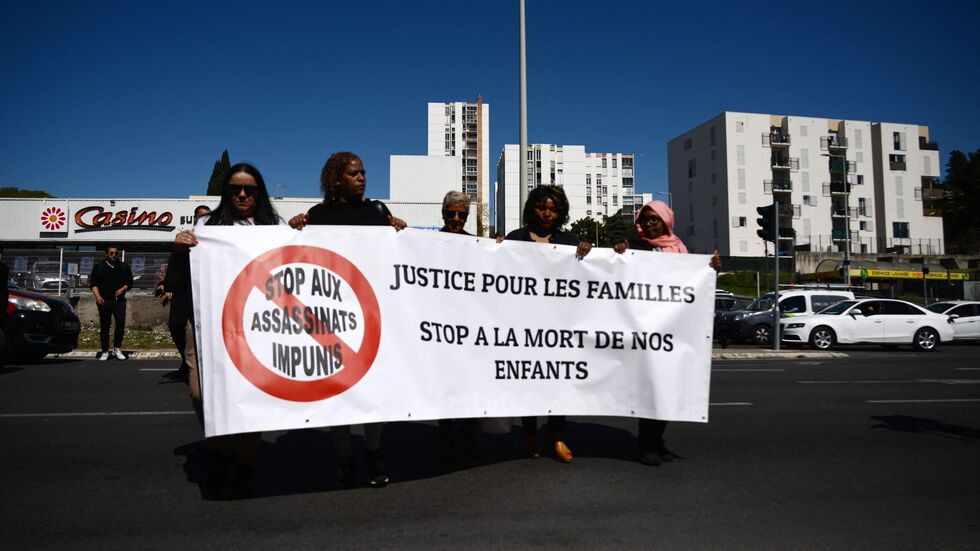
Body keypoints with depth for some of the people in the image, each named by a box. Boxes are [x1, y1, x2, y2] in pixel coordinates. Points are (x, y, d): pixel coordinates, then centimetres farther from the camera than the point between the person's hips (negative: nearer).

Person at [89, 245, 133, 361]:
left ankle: (117, 349, -3)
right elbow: (93, 283, 2)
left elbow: (129, 283, 13)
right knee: (104, 326, 1)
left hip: (119, 300, 1)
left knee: (121, 323, -13)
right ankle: (105, 352, 7)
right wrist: (98, 296, -13)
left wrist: (122, 289, -7)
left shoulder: (124, 267, 13)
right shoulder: (99, 267, 9)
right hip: (104, 300, -1)